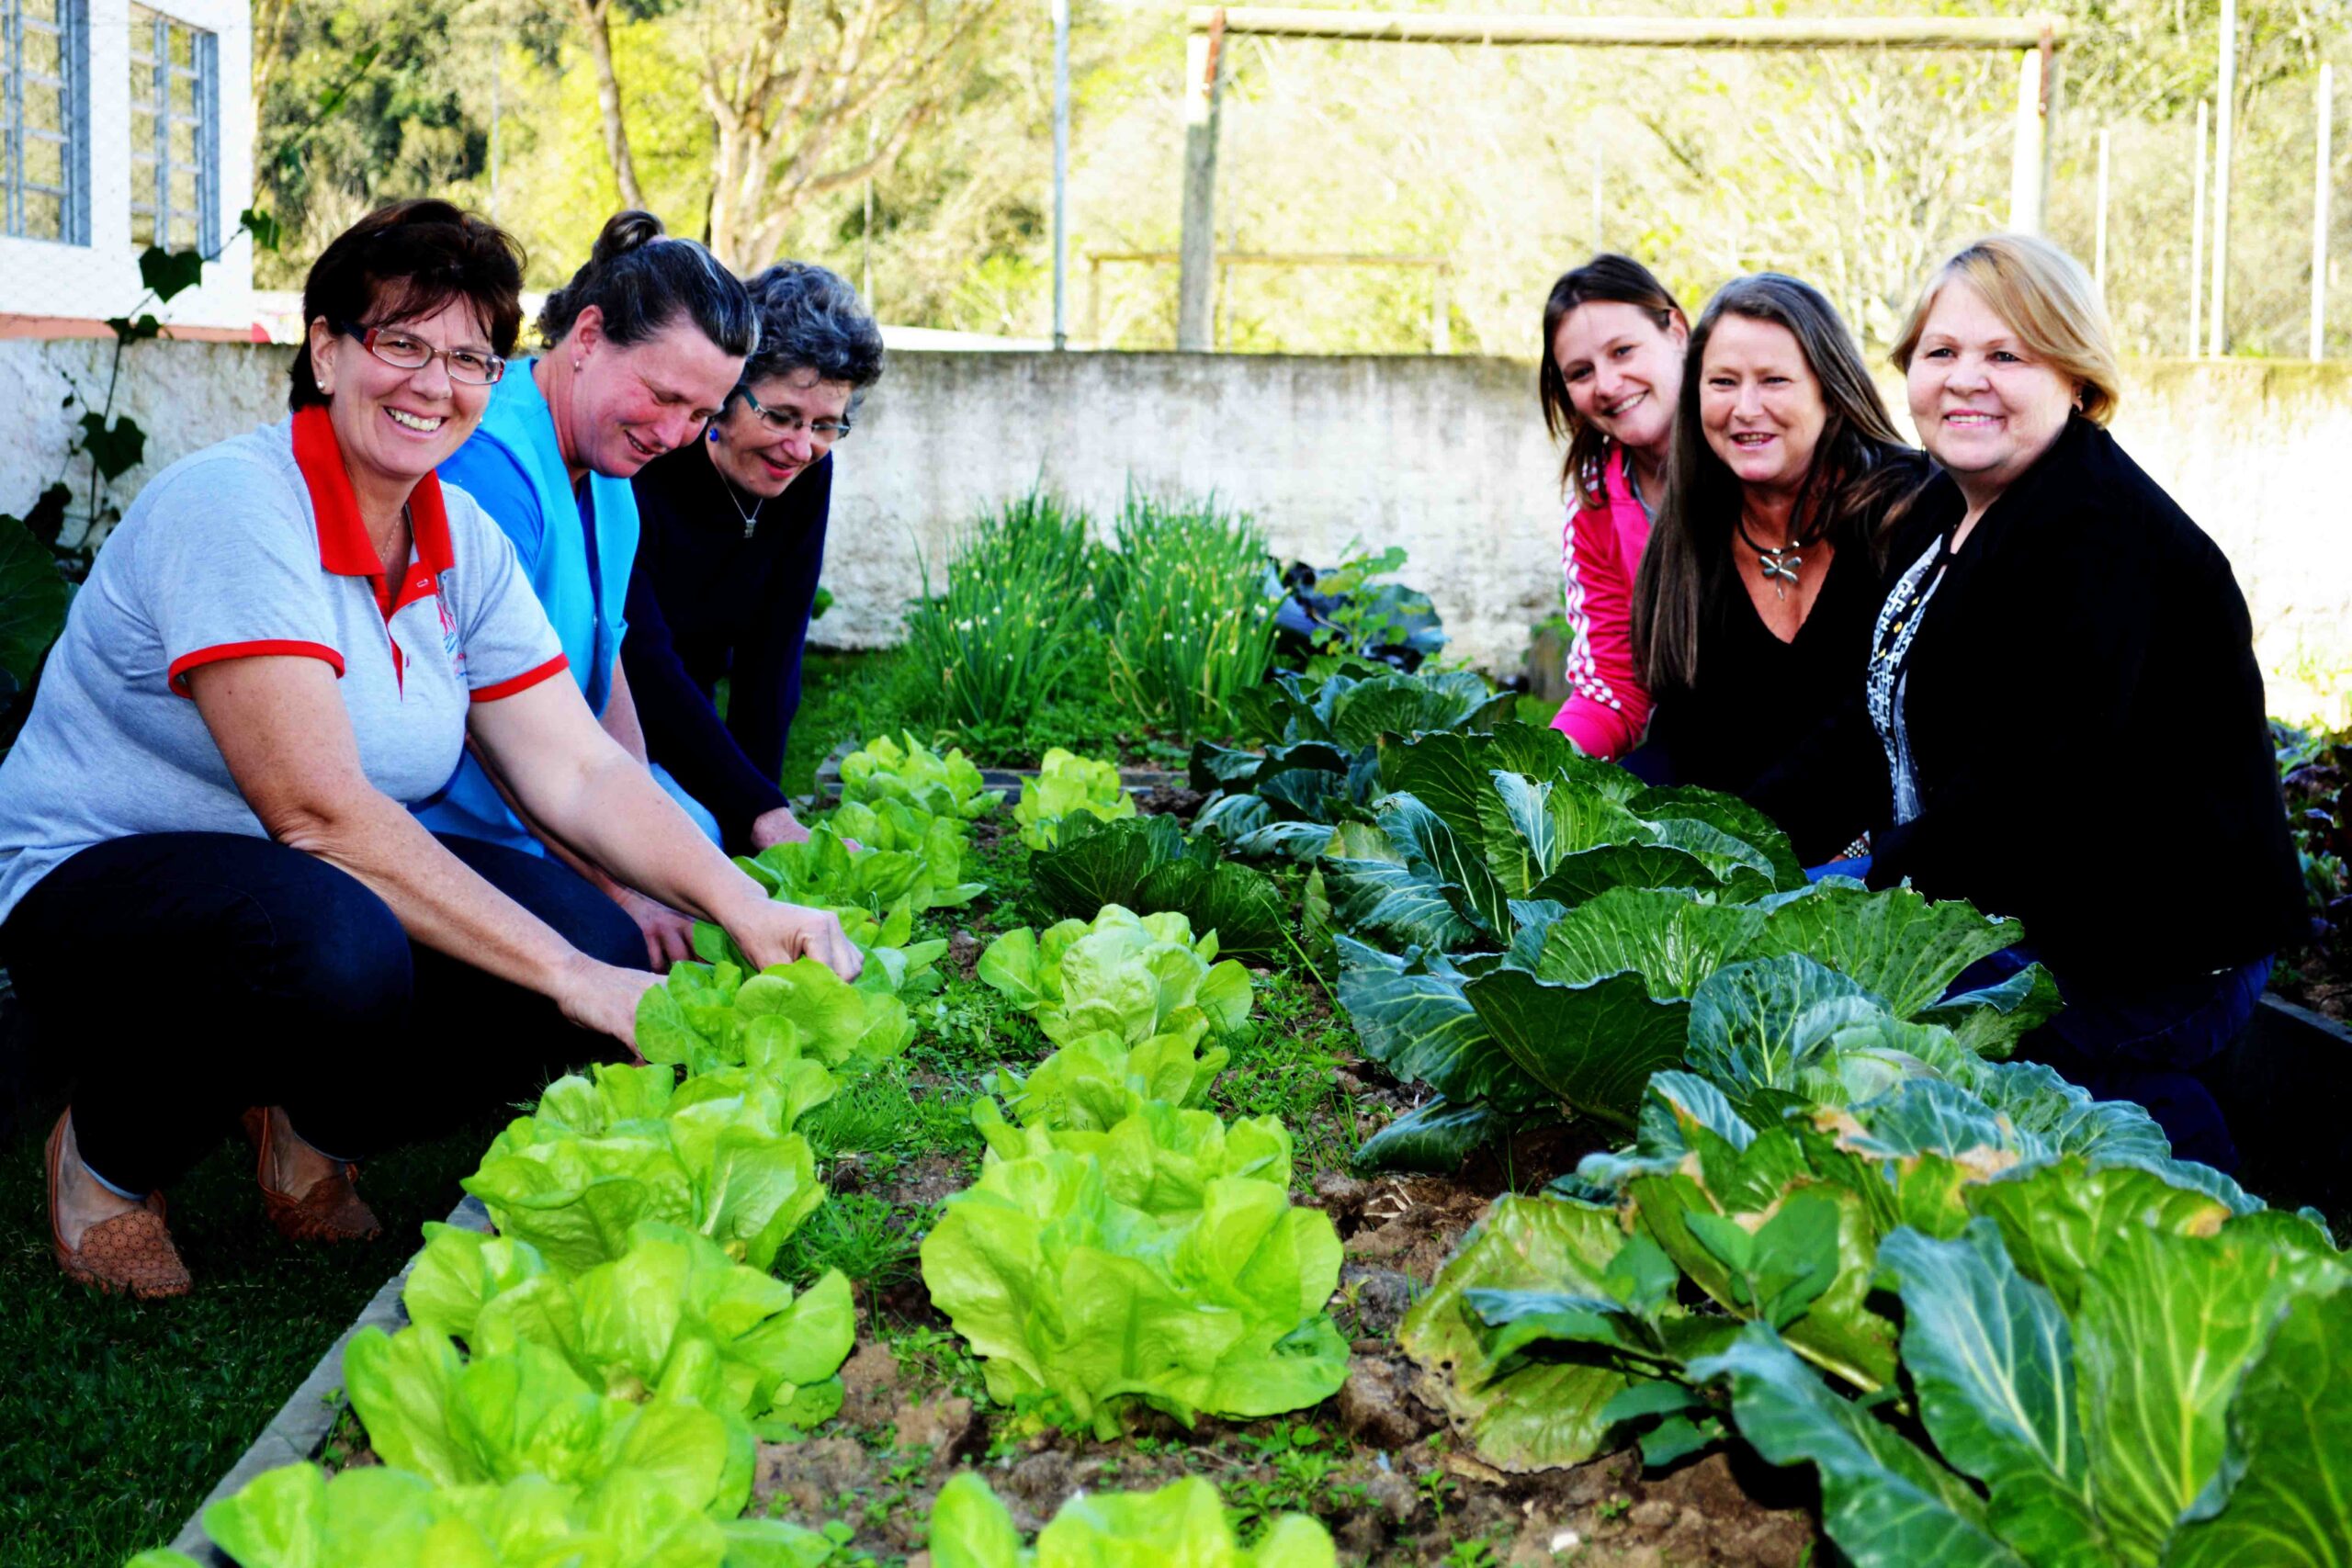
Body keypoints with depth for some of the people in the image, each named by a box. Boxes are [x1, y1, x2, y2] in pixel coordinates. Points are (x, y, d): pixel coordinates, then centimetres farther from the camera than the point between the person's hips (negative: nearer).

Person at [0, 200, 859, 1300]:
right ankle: (112, 1155, -6)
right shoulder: (233, 506, -21)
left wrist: (746, 910, -19)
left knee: (606, 939, -17)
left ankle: (310, 1125, 9)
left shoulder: (466, 544, 3)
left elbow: (579, 772, -1)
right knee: (339, 944, -39)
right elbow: (319, 809, -29)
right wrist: (571, 980, -32)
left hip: (332, 891, 7)